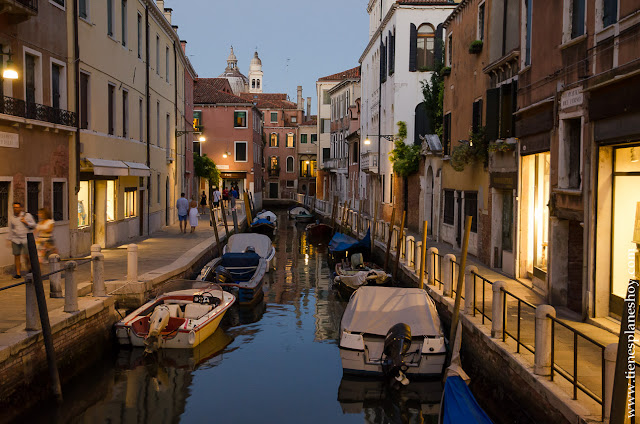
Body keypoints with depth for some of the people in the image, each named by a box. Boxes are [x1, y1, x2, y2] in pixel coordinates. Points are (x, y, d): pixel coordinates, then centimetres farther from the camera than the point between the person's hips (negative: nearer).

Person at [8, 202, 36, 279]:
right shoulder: (12, 218, 10)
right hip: (15, 240, 3)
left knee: (26, 256, -9)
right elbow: (10, 230, 17)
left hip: (25, 239, -3)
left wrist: (26, 222, -12)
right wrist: (10, 239, 14)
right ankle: (18, 273, 5)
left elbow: (34, 225, 4)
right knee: (16, 256, -1)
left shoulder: (27, 215, 3)